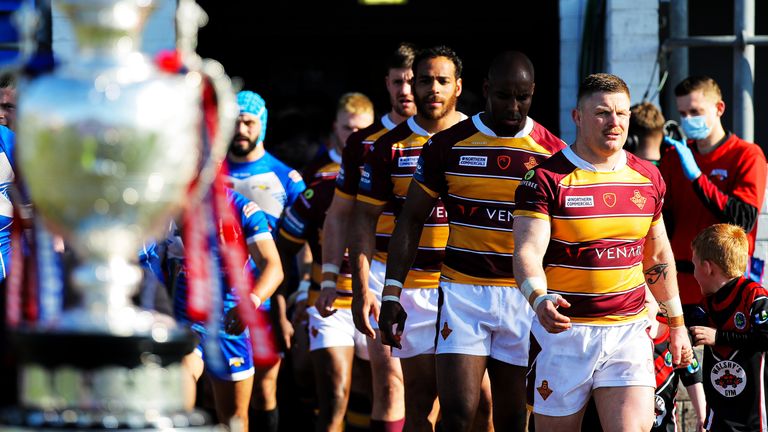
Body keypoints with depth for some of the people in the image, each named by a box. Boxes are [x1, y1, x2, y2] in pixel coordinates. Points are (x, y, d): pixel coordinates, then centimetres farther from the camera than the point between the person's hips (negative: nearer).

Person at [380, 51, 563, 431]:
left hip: (525, 299, 1)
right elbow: (411, 219, 6)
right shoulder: (449, 145, 1)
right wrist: (392, 293, -1)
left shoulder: (552, 153, 2)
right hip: (463, 294, -1)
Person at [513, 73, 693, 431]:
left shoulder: (648, 178, 9)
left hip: (629, 331, 3)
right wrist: (539, 300, -38)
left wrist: (676, 324, 23)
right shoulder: (546, 179, -7)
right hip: (562, 328, -3)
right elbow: (528, 250, -19)